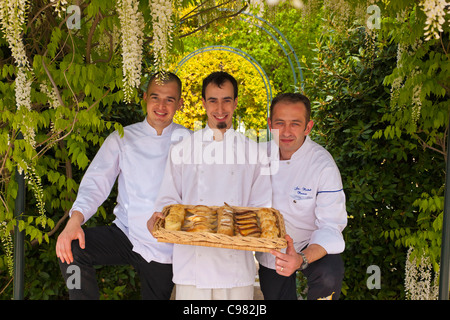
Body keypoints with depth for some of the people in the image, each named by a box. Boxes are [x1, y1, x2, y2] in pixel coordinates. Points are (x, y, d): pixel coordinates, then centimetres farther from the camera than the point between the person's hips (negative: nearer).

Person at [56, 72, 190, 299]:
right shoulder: (122, 139, 4)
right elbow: (96, 182, -4)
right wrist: (75, 220, -21)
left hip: (163, 248, 0)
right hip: (124, 233, 1)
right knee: (71, 248, -22)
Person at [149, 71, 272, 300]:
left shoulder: (254, 152, 7)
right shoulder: (182, 150, 7)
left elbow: (261, 206, 7)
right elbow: (168, 201, 8)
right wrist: (160, 219, -12)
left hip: (236, 260, 0)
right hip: (191, 262, 0)